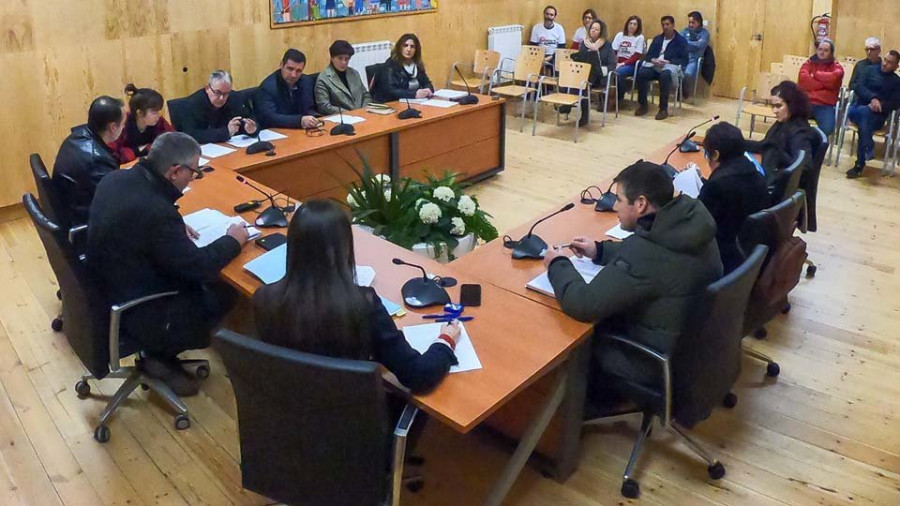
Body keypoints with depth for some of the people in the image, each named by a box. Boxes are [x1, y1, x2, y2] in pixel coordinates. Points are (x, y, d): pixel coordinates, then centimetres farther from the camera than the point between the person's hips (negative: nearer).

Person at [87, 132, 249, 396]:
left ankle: (160, 350, 17)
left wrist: (176, 230, 6)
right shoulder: (156, 211, -33)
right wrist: (233, 240, -7)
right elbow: (197, 267, -23)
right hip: (134, 313, -9)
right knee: (223, 294, 3)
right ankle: (160, 355, 12)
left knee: (200, 284, 16)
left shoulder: (116, 178, -5)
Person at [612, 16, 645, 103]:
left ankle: (619, 98, -17)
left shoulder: (640, 37, 1)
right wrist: (614, 63, -15)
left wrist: (623, 63, -17)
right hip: (618, 63, 3)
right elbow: (613, 51, 4)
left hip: (631, 65, -3)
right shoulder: (620, 35, 11)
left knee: (618, 72, -35)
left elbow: (636, 56, -6)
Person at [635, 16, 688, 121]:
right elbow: (648, 55, 16)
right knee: (641, 73, -29)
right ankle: (643, 105, -17)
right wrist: (653, 60, -9)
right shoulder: (657, 39, 25)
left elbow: (684, 60, -1)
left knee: (665, 75, -41)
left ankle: (664, 108, -34)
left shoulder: (681, 40, 10)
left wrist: (668, 62, -16)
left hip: (671, 66, -4)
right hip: (655, 66, 4)